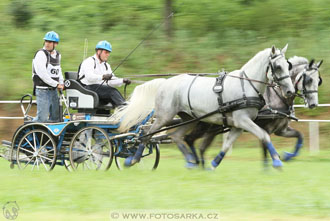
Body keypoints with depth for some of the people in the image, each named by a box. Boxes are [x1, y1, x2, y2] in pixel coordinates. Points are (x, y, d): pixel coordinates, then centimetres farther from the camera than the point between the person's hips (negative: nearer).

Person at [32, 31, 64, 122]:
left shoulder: (57, 55, 12)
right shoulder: (41, 54, -12)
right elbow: (42, 74, -20)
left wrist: (61, 83, 7)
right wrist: (56, 84, -17)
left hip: (53, 90, 7)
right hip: (43, 90, -7)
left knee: (56, 117, 9)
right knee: (42, 117, -10)